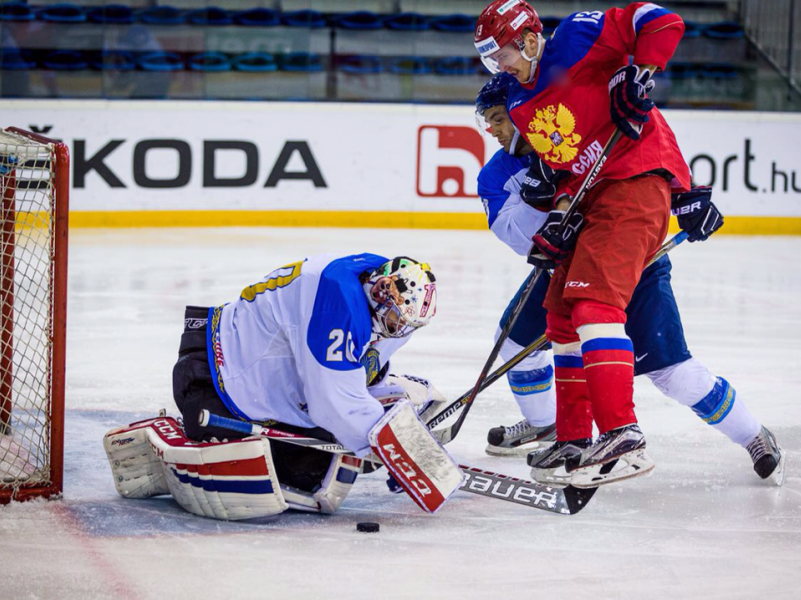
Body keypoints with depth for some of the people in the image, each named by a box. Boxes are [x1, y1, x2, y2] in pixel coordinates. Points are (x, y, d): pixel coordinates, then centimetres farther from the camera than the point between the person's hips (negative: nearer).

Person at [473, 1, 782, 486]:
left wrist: (638, 73, -22)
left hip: (638, 178, -10)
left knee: (594, 300, -24)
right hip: (592, 199, 10)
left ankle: (623, 438, -32)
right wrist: (561, 211, -1)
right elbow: (559, 165, 16)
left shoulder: (576, 40, -9)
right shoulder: (521, 107, 16)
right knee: (563, 315, 15)